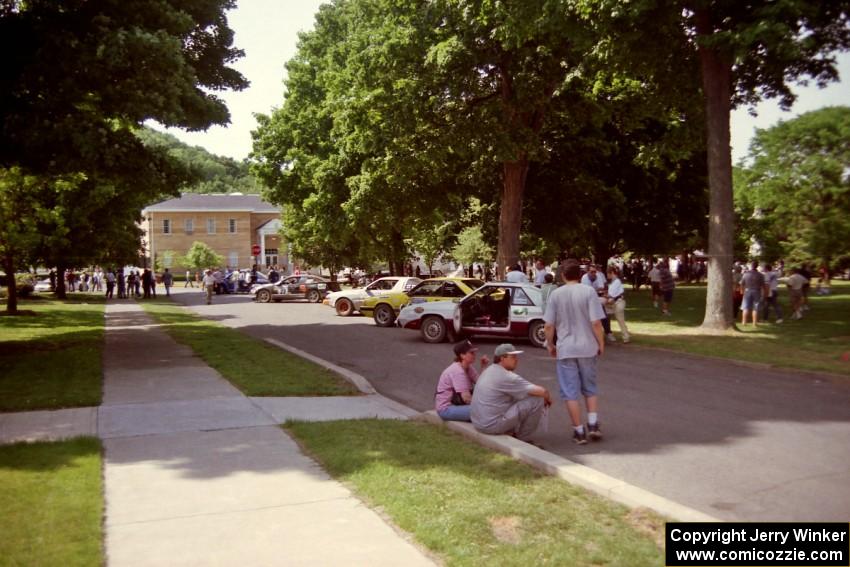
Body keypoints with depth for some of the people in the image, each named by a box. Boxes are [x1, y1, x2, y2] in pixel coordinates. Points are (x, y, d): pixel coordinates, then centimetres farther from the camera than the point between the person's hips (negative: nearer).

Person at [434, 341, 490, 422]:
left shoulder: (469, 368, 4)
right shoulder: (457, 371, -22)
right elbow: (467, 399, -24)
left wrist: (484, 367, -10)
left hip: (457, 403, 9)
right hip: (446, 409, -9)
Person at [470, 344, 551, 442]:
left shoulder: (489, 370, 9)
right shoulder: (507, 377, -20)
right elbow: (542, 391, -20)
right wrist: (547, 398, 3)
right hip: (492, 425, -10)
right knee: (537, 400, -9)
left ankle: (509, 433, 19)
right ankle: (522, 439, 6)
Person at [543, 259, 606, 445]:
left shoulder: (556, 294, -3)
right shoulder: (588, 292, -7)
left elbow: (548, 326, -3)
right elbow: (596, 323, -11)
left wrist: (550, 344, 12)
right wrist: (601, 343, 2)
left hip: (565, 349, 0)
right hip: (587, 348, 1)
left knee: (570, 392, 6)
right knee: (590, 388, 19)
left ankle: (579, 431, 8)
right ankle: (593, 424, 11)